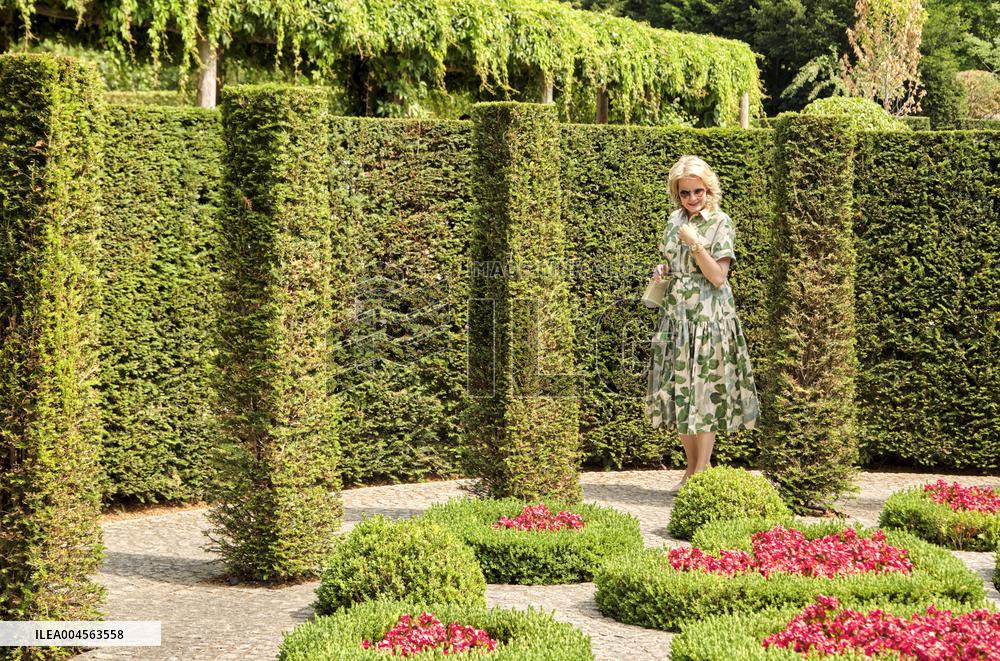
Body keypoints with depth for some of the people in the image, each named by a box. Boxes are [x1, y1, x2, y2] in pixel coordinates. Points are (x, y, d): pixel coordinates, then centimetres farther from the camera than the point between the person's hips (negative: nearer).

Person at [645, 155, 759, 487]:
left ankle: (701, 472, 4)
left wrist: (695, 243, -21)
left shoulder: (719, 222, -7)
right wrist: (663, 271, 3)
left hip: (708, 317, -6)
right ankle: (692, 468, 17)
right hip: (676, 313, 6)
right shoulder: (675, 220, 11)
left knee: (704, 389, -3)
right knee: (678, 389, 6)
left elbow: (718, 277, -13)